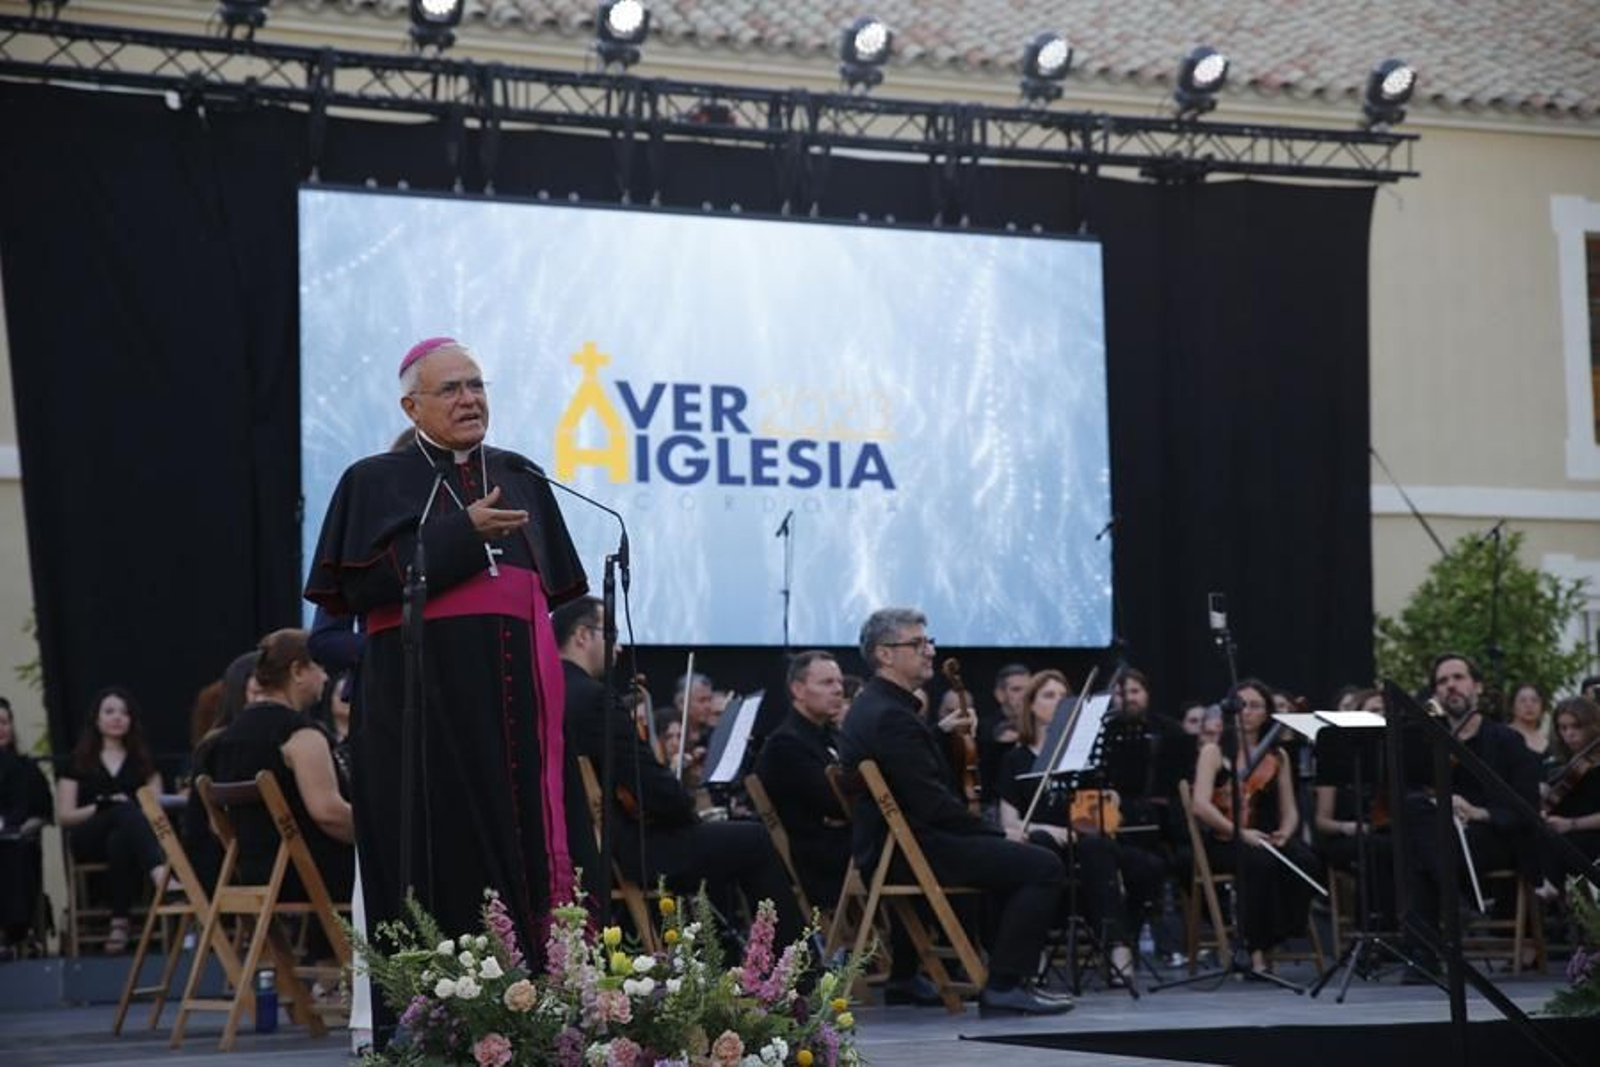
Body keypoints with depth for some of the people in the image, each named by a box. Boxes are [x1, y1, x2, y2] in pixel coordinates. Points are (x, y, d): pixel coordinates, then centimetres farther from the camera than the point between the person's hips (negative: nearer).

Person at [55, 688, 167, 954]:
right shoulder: (79, 762, 15)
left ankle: (120, 921, -43)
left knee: (120, 842, -40)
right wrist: (101, 807, -10)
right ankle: (158, 872, -60)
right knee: (124, 809, -37)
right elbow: (64, 816, 6)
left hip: (129, 837, 1)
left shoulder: (142, 760, 21)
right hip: (88, 841, -1)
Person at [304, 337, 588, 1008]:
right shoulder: (377, 483, 5)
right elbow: (364, 584, -9)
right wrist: (463, 535, -14)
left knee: (518, 858, -1)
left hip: (511, 701, 4)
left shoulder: (520, 480, 17)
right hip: (420, 702, -4)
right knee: (437, 862, -5)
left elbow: (554, 590, 17)